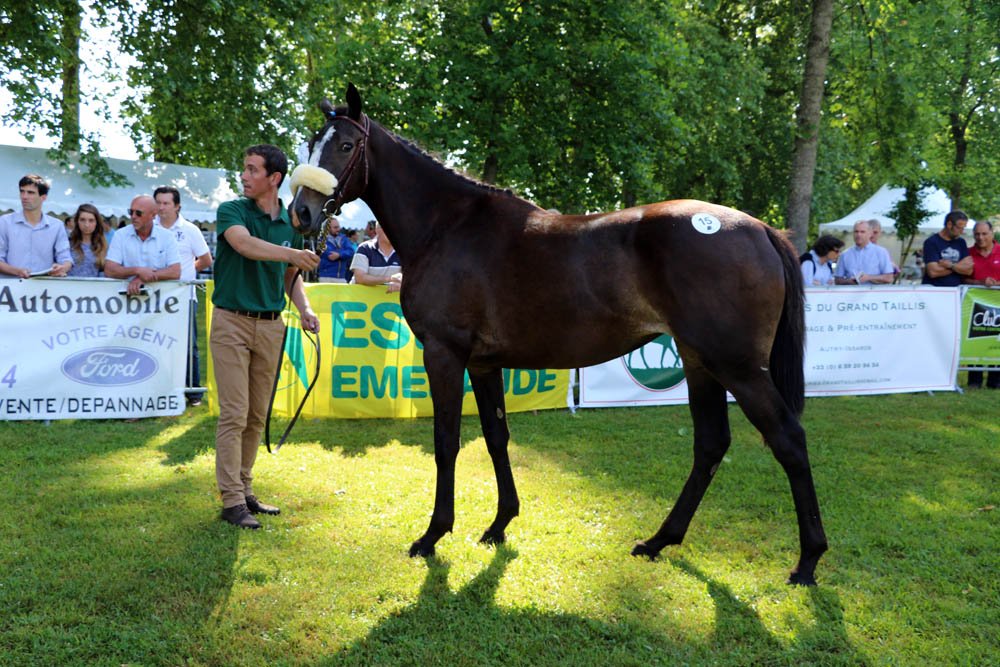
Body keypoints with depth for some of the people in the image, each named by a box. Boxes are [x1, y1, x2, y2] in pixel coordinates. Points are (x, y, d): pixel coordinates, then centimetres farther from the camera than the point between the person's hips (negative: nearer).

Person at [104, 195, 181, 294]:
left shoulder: (167, 236, 2)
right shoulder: (120, 235, 4)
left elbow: (175, 272, -7)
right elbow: (109, 270, -4)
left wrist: (142, 278, -16)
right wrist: (138, 270, -18)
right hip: (127, 293, 0)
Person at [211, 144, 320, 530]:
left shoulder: (291, 223, 8)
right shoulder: (231, 212, -5)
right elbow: (245, 244, -28)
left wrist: (303, 309, -1)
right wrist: (291, 253, -44)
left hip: (271, 327, 4)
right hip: (232, 323, -4)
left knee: (257, 416, 11)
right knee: (234, 414, -5)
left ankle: (245, 490, 22)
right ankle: (232, 501, 1)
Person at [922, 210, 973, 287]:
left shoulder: (961, 242, 12)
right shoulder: (931, 242, -4)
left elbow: (969, 270, 5)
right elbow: (933, 272, -15)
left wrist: (950, 265, -9)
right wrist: (960, 266, -3)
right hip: (933, 289, -3)